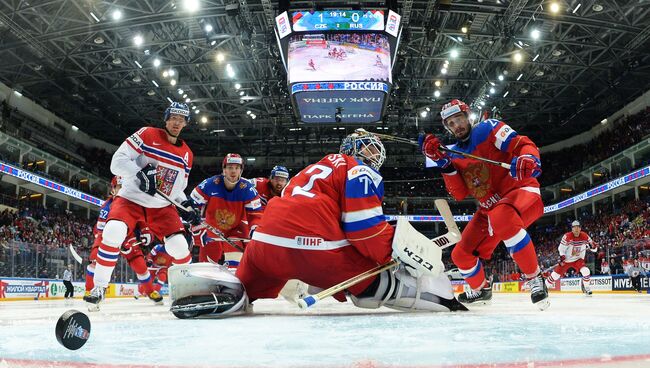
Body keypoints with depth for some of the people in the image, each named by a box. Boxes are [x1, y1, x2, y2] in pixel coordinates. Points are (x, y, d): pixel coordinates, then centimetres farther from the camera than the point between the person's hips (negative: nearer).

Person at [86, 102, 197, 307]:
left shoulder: (187, 155, 8)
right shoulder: (147, 135, -8)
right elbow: (118, 161, -14)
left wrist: (185, 204, -2)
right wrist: (140, 174, -31)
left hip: (162, 206, 4)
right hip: (131, 198, -3)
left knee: (179, 246, -11)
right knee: (112, 234, -28)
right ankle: (99, 288, -12)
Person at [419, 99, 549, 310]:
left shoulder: (488, 129, -6)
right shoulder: (453, 154, 9)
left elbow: (523, 144, -17)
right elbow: (459, 194, -2)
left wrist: (528, 158, -41)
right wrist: (442, 162, -13)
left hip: (520, 191, -7)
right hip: (490, 207, 7)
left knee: (501, 218, -42)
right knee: (461, 254, 5)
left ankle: (535, 278, -25)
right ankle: (480, 290, 36)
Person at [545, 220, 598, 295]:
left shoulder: (585, 236, -11)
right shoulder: (567, 236, -17)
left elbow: (595, 248, -6)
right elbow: (561, 248, -11)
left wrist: (592, 246, -29)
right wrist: (562, 257, -25)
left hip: (578, 259, 1)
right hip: (566, 259, -1)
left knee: (586, 272, -23)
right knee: (555, 275, -4)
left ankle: (586, 287, 2)